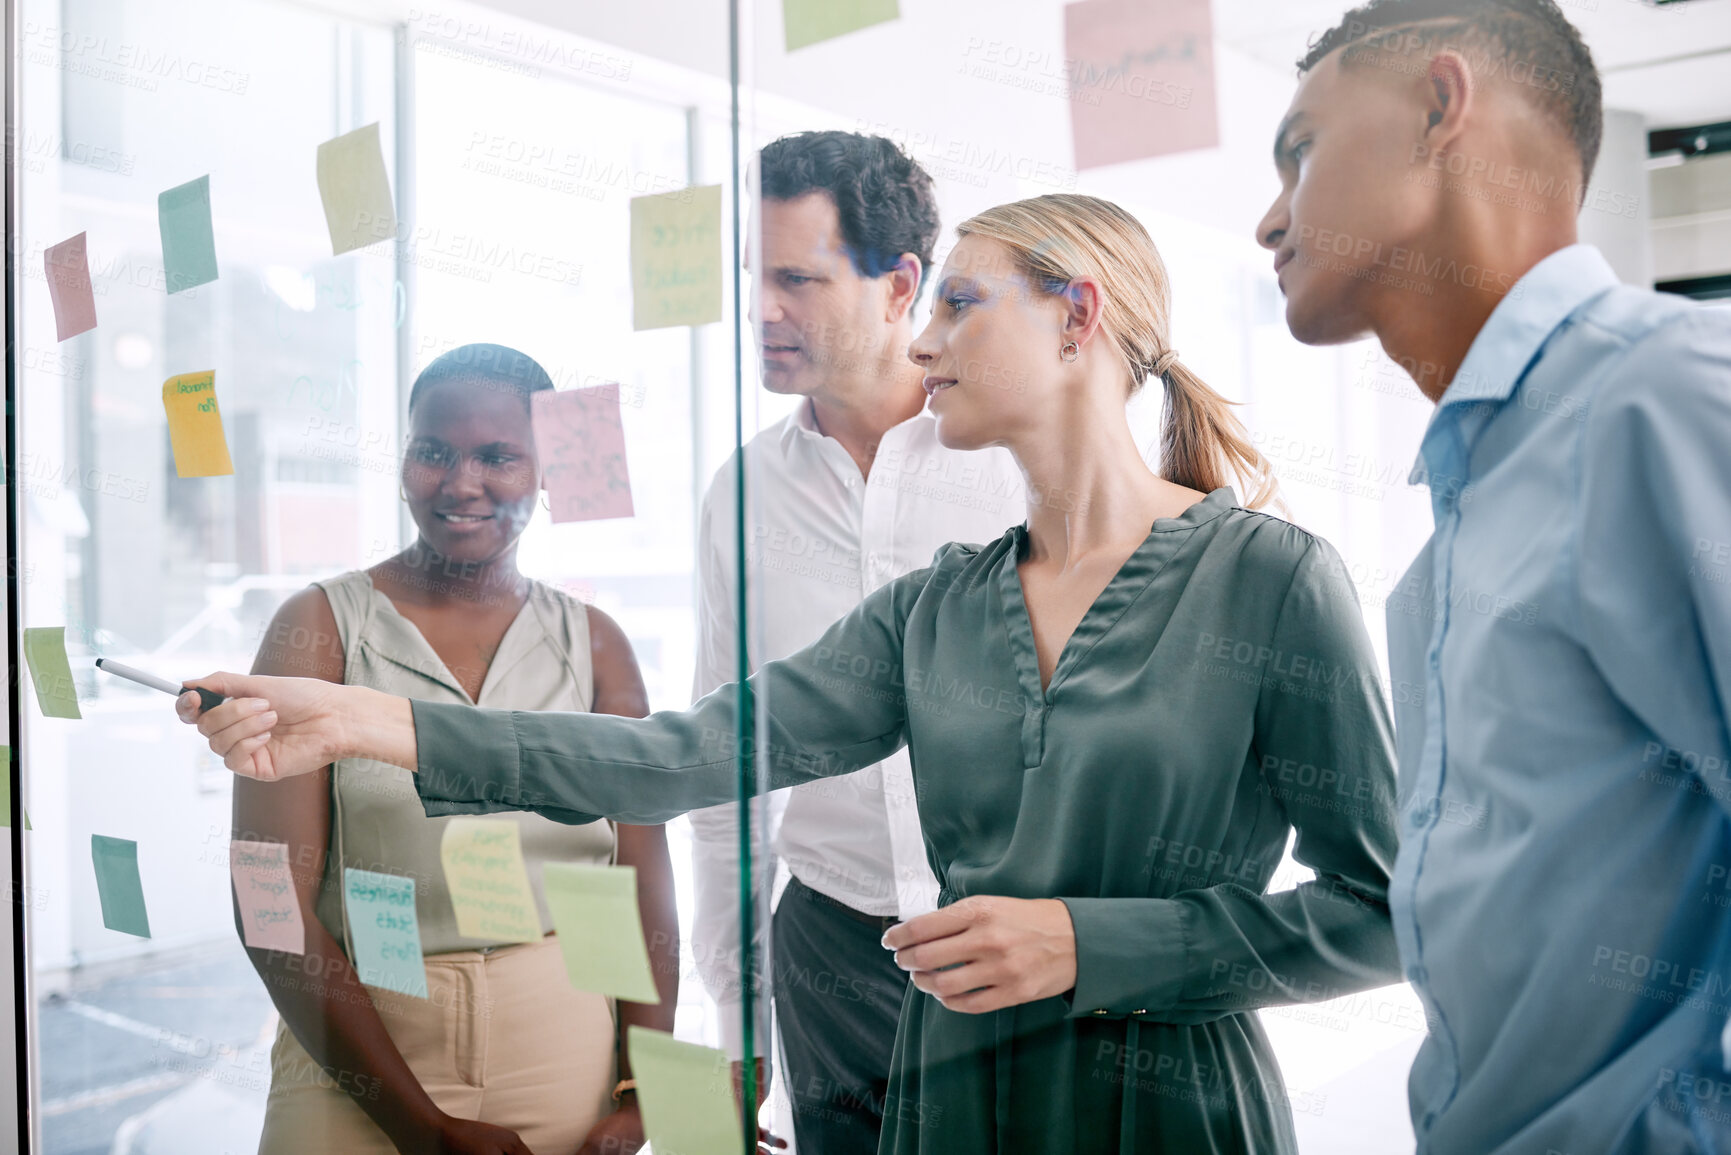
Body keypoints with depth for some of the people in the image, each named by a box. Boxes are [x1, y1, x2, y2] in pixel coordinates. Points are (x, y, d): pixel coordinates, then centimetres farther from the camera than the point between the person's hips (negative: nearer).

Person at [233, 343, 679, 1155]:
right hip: (358, 1057, -1)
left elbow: (647, 891, 0)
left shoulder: (591, 641, 2)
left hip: (565, 1056, 2)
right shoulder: (320, 626, -3)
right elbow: (274, 904, -9)